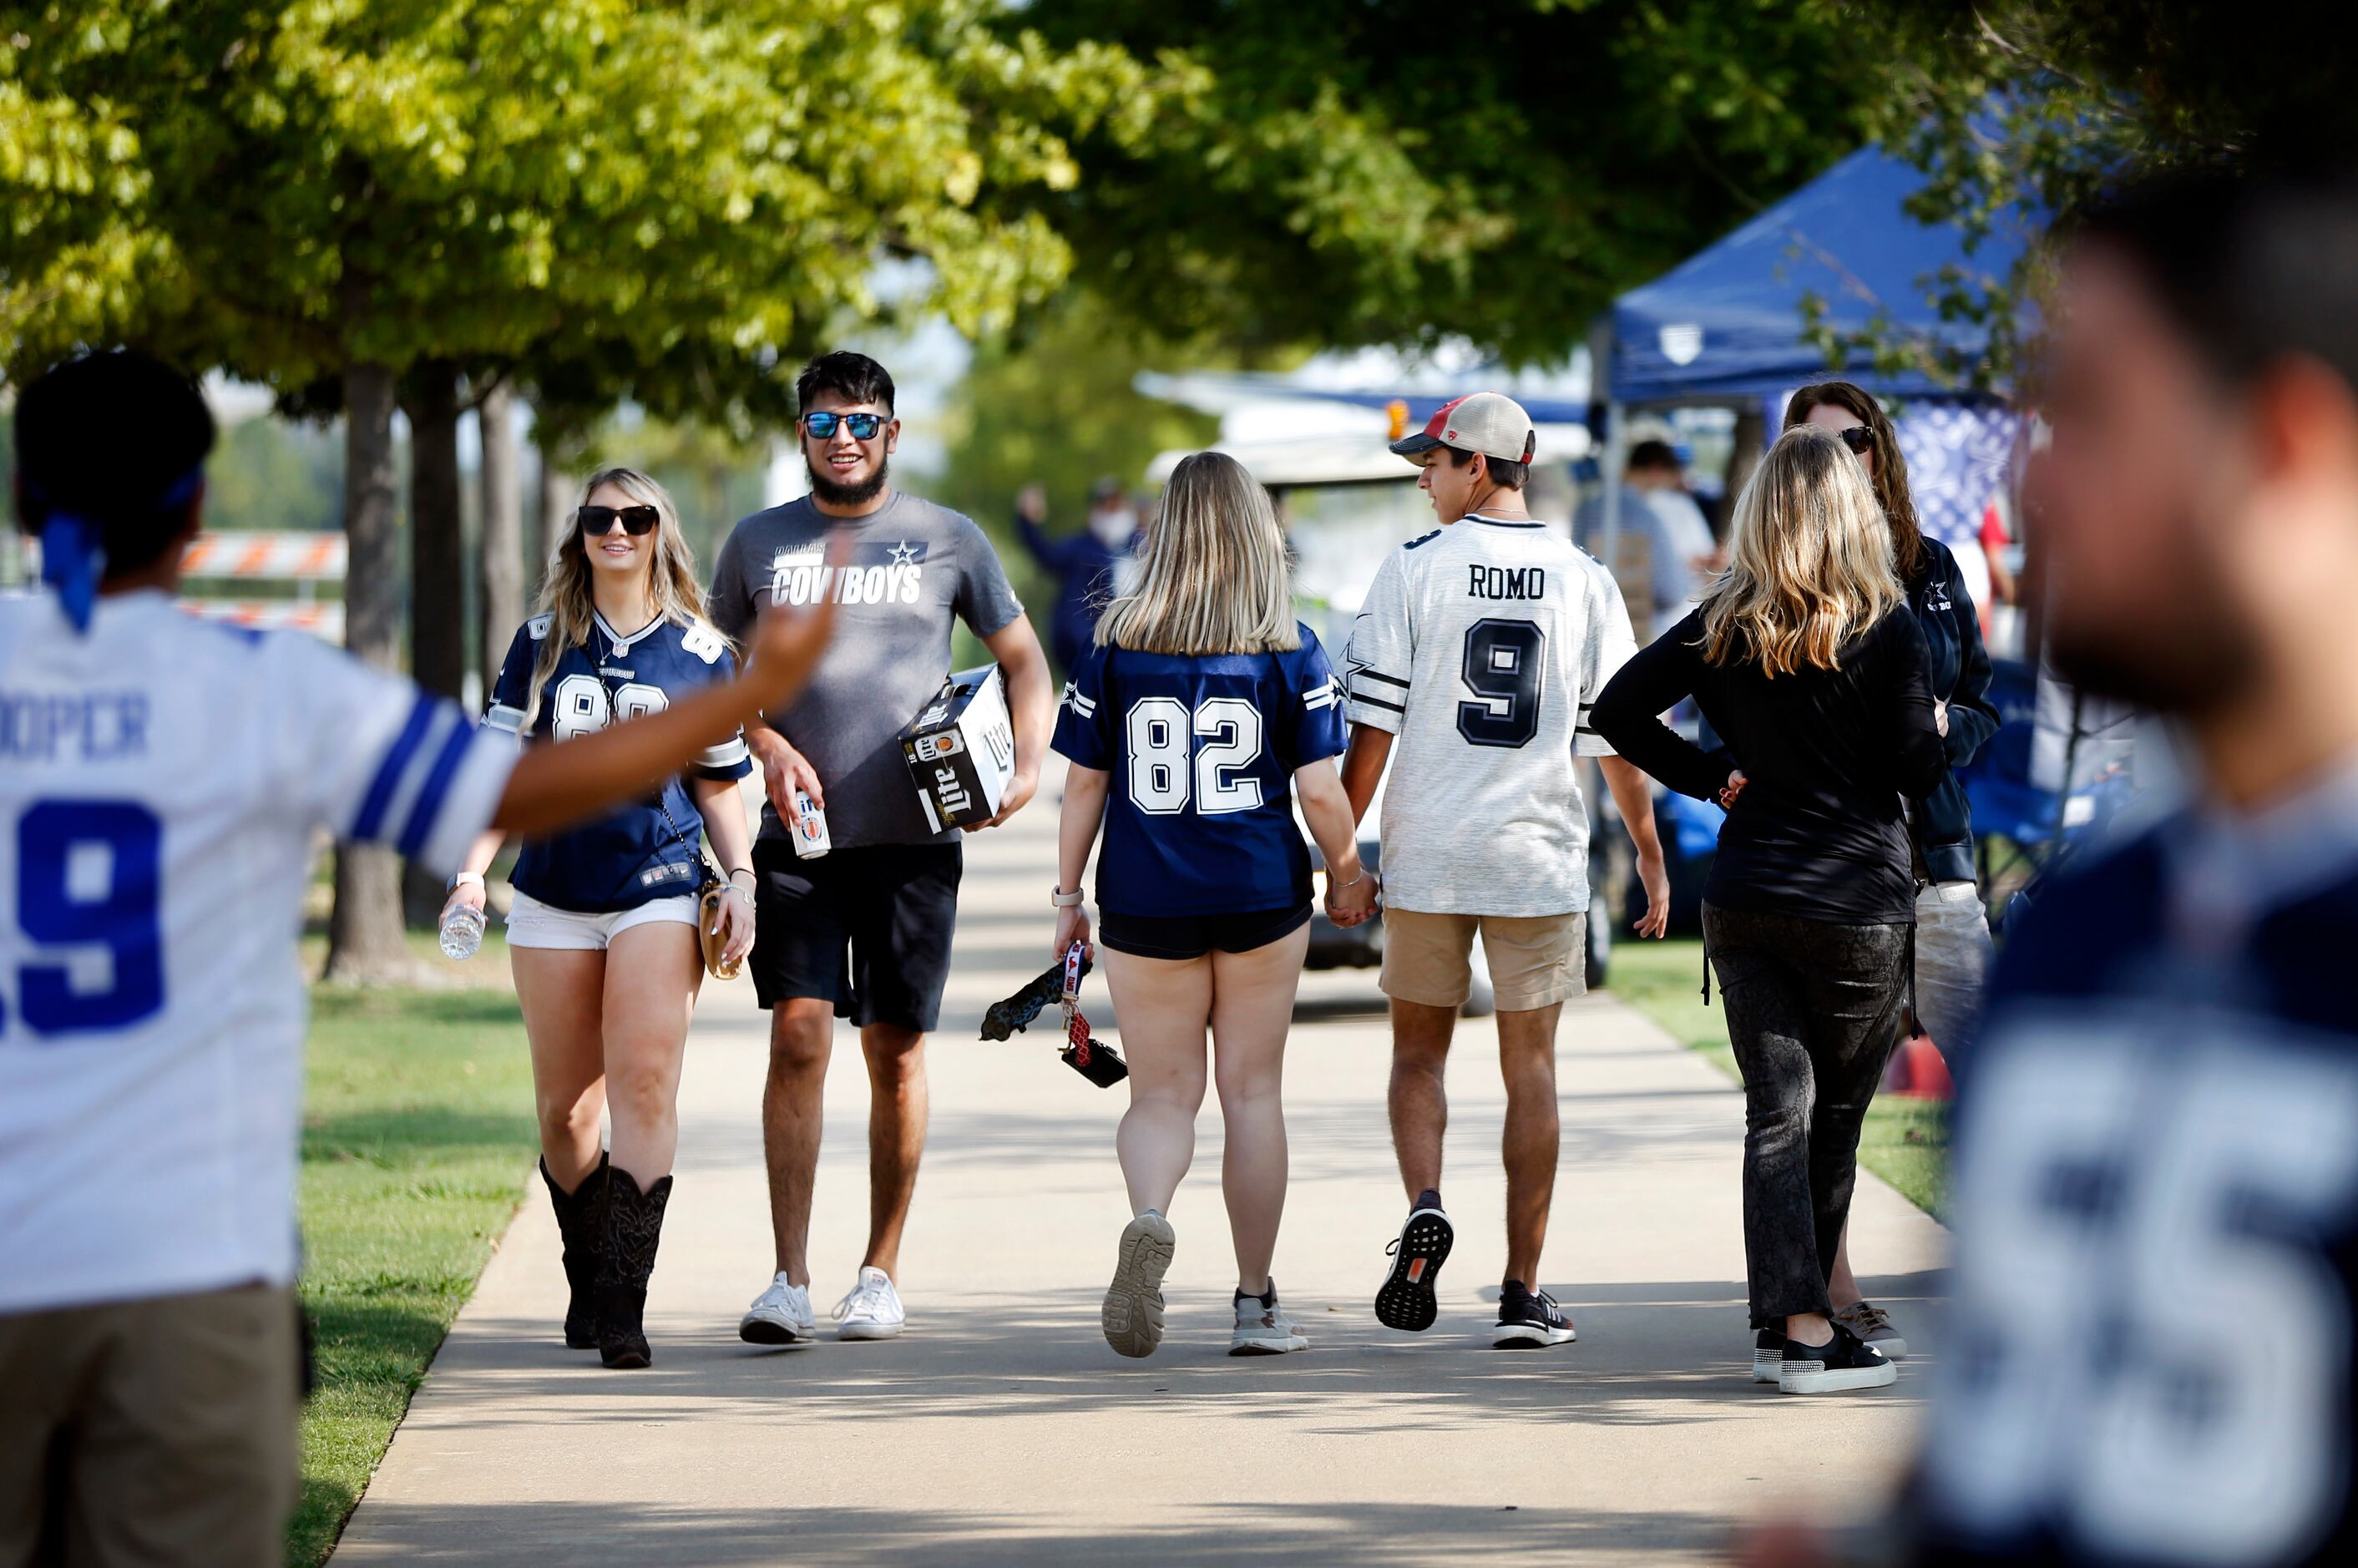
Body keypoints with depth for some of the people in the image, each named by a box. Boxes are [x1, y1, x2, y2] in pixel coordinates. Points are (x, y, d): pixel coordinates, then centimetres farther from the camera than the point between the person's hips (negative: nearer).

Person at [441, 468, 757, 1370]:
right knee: (564, 1109, 5)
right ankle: (587, 1286, 22)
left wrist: (741, 880, 1)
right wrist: (473, 867, -1)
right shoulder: (543, 643, 9)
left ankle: (624, 1306, -19)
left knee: (645, 1084, -16)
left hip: (658, 892, -2)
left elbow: (719, 787, 13)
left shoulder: (698, 652, 7)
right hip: (554, 896, 2)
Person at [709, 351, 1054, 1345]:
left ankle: (881, 1273, 14)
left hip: (913, 839, 0)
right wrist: (767, 744, -3)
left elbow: (1022, 660, 15)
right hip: (800, 835, 0)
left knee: (896, 1051, 3)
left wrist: (1027, 767, -1)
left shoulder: (948, 542, 7)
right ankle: (789, 1280, -12)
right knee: (799, 1037, -11)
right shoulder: (758, 545, 9)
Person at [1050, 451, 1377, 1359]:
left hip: (1145, 903, 0)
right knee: (1253, 1094, 10)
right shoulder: (1288, 650, -4)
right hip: (1262, 895, 0)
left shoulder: (1116, 643, -1)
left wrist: (1068, 894, 11)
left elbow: (1084, 781, 2)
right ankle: (1256, 1305, 14)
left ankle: (1148, 1219, -23)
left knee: (1162, 1094, 9)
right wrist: (1348, 876, 13)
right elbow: (1320, 791, -5)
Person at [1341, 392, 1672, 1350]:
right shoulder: (1584, 582, 3)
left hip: (1424, 856, -1)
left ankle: (1424, 1208, -13)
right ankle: (1522, 1290, 3)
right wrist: (1651, 856, 14)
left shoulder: (1414, 570, -4)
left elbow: (1373, 730, -5)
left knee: (1418, 1052, 13)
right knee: (1530, 1066, 6)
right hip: (1539, 857, 1)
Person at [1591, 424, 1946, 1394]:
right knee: (1837, 1119, 9)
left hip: (1744, 900, 3)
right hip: (1856, 902, -3)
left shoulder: (1724, 623, 3)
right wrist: (1943, 729, 11)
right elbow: (1918, 772, -11)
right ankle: (1811, 1324, 14)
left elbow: (1618, 711, 1)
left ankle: (1793, 1318, -7)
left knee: (1776, 1109, 3)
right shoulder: (1884, 627, -10)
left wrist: (1710, 777, 8)